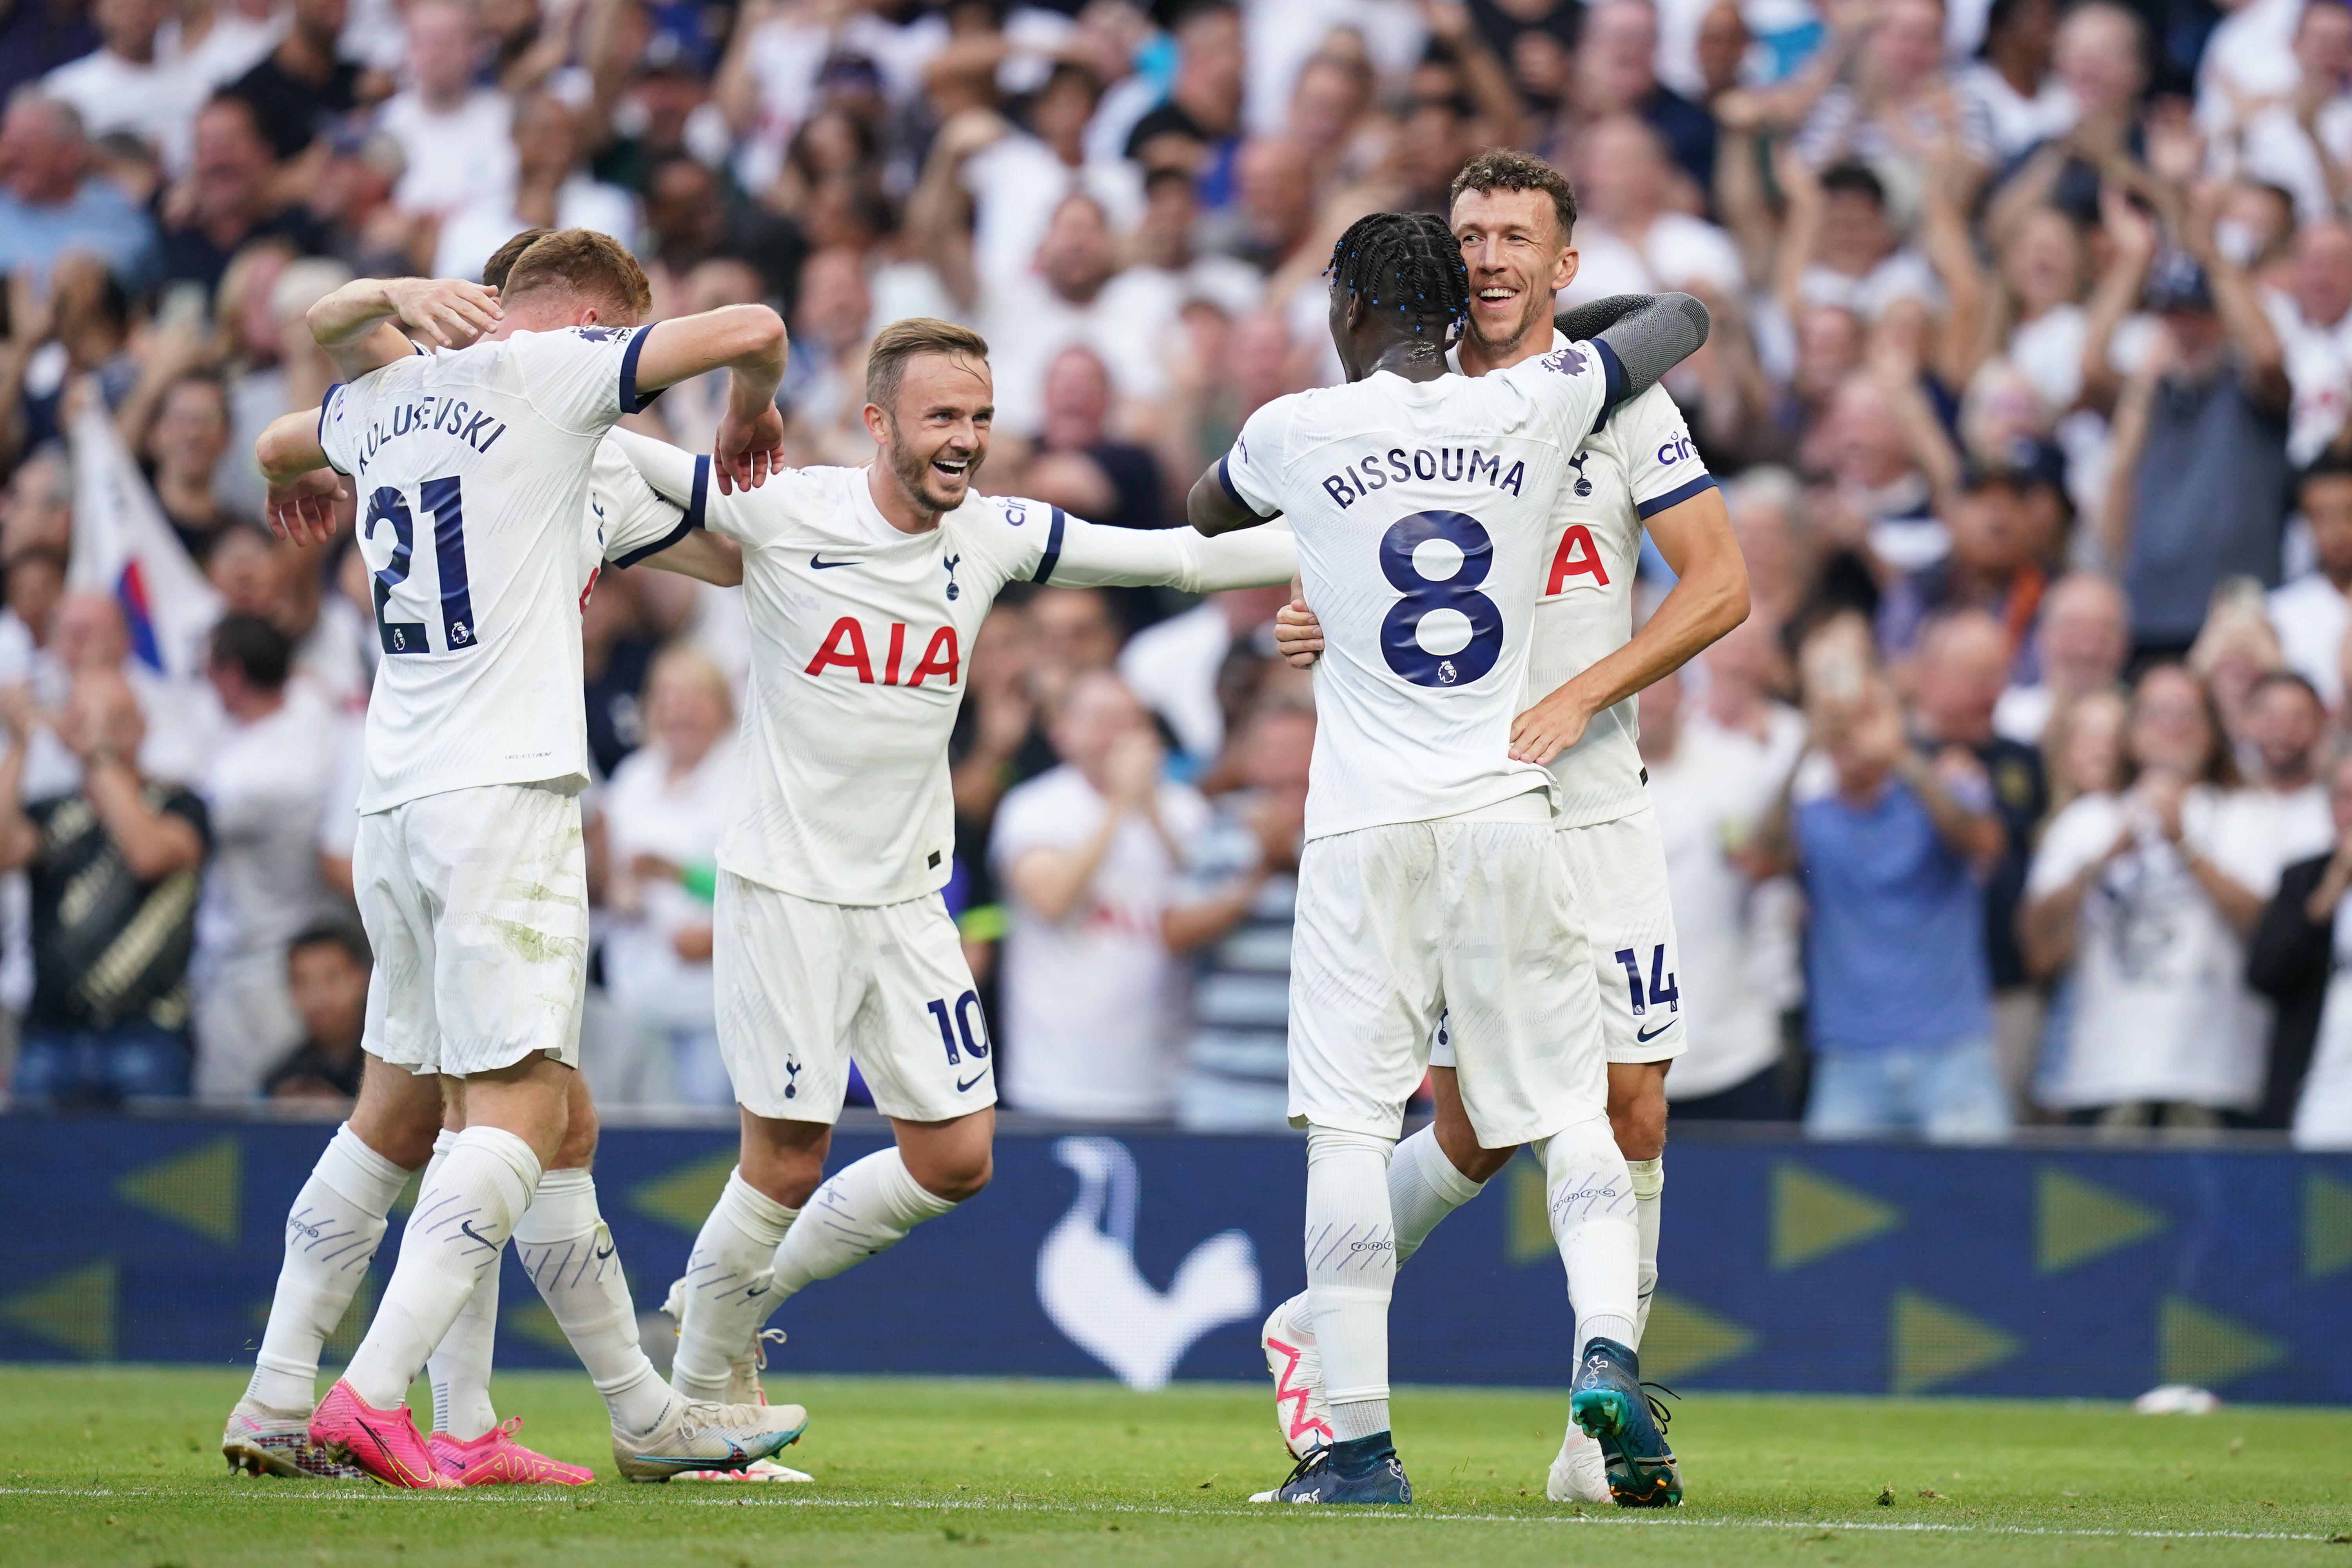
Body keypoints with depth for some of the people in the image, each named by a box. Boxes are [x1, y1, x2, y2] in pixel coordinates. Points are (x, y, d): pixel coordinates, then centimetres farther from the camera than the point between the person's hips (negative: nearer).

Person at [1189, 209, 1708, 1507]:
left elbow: (1204, 512, 22)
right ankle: (1605, 1347, -15)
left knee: (1348, 1129, -1)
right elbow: (1684, 318, 20)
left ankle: (1358, 1439, -4)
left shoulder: (1299, 431, -2)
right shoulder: (1535, 409, 3)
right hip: (1511, 814, 2)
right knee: (1567, 1109, 7)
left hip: (1366, 829, -2)